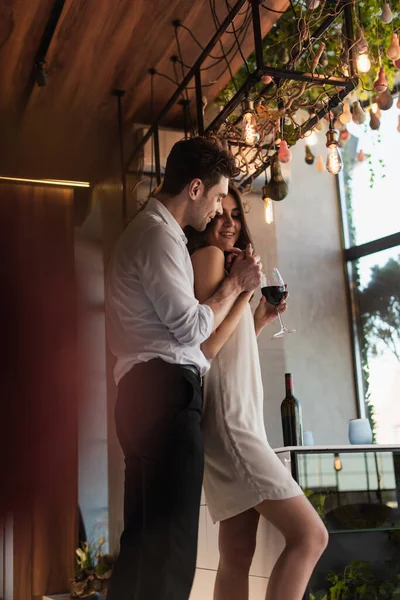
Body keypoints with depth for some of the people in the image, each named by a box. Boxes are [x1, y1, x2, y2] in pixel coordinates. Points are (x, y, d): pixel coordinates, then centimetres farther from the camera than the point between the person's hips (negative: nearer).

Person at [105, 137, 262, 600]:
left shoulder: (146, 231, 25)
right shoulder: (160, 234, -8)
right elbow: (189, 326, -11)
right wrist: (235, 284, 4)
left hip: (146, 393, 11)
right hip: (164, 393, -11)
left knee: (143, 538, 13)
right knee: (170, 544, -9)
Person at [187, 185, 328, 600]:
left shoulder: (224, 260, 22)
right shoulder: (209, 256, -5)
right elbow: (206, 344, -17)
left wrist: (260, 320, 14)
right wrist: (245, 288, -11)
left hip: (237, 418, 10)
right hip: (225, 420, -10)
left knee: (237, 557, 8)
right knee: (310, 535, -12)